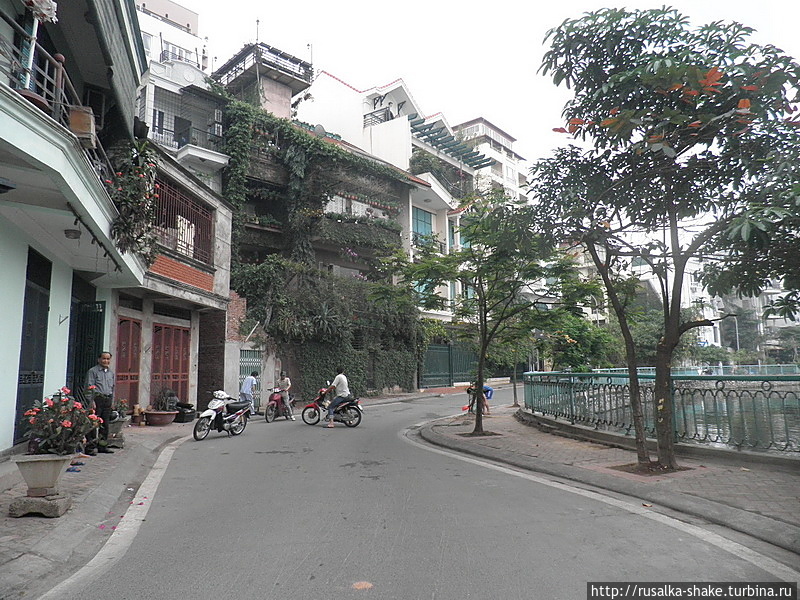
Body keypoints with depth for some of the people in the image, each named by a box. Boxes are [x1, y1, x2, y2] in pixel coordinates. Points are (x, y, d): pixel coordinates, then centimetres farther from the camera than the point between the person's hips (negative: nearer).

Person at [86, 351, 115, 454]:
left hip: (108, 400, 6)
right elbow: (89, 387, -7)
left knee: (105, 424, 9)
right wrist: (92, 401, -14)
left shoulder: (111, 373, 17)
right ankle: (90, 447, -2)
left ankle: (102, 446, 17)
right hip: (97, 399, -6)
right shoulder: (93, 371, -2)